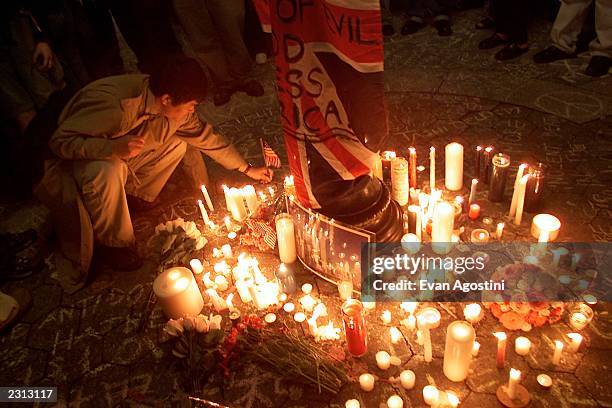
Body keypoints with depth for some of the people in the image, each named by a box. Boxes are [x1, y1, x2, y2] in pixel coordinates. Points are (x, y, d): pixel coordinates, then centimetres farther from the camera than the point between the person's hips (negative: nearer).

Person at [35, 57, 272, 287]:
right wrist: (114, 147, -48)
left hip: (119, 157, 6)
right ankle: (112, 242, -14)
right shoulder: (112, 104, -38)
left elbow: (206, 136, -2)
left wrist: (247, 169, 1)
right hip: (78, 158, -6)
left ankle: (134, 197, 5)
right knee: (108, 171, -39)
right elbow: (59, 142, -32)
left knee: (177, 144, -9)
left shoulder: (175, 108, -15)